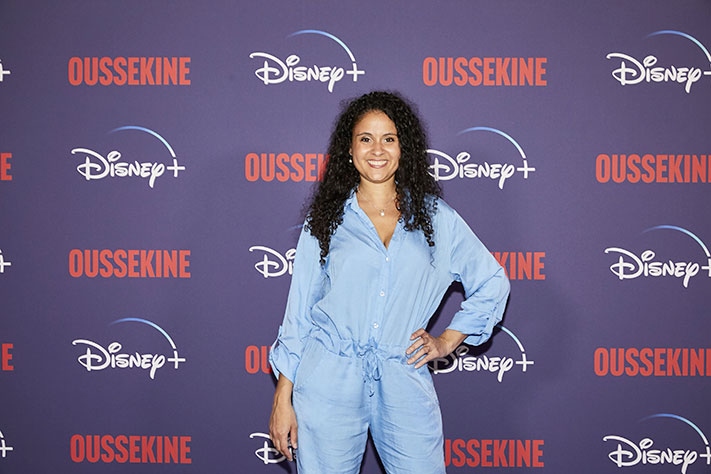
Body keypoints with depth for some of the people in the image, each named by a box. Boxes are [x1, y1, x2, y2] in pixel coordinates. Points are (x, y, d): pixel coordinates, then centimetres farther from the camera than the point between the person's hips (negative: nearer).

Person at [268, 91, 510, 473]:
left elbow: (492, 283, 16)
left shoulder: (435, 216, 7)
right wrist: (283, 399, 1)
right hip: (329, 383, -1)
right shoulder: (326, 220, 5)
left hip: (404, 386, 1)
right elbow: (299, 309, 5)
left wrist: (447, 341, 9)